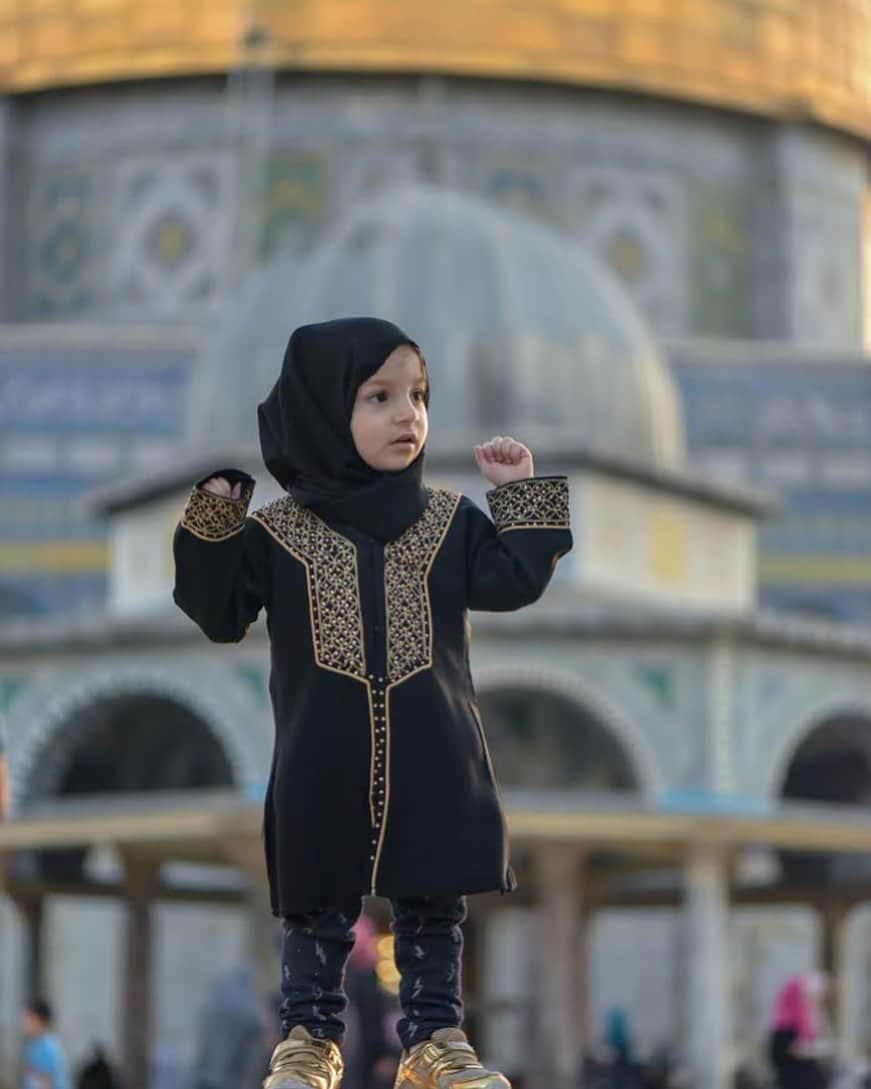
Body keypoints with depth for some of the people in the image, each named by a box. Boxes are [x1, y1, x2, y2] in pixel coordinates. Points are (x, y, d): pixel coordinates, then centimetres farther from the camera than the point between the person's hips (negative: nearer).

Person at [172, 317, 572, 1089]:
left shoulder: (448, 521, 6)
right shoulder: (276, 531, -1)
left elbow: (512, 581, 0)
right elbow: (221, 613, -1)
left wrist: (525, 500, -3)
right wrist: (212, 524, -12)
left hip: (430, 764, 2)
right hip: (323, 766, -2)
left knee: (433, 906, 6)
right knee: (316, 904, 7)